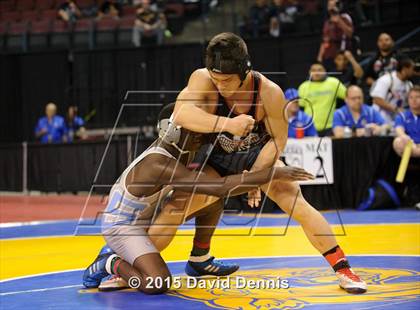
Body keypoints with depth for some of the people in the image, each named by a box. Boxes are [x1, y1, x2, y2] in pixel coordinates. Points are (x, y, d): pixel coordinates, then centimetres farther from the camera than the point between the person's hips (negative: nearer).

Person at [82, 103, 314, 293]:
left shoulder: (172, 147, -9)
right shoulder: (162, 165, -35)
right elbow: (223, 187, -44)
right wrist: (273, 173, -44)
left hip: (148, 214, 9)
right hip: (122, 224, -9)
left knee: (213, 200, -2)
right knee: (157, 284, -29)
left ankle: (199, 261, 14)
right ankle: (109, 263, -1)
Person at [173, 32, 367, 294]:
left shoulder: (270, 93, -28)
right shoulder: (202, 79, -29)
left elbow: (278, 140, -14)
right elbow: (181, 114, -45)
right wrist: (227, 124, -54)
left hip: (259, 155, -1)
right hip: (217, 158, 1)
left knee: (298, 205, -15)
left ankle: (342, 268, -3)